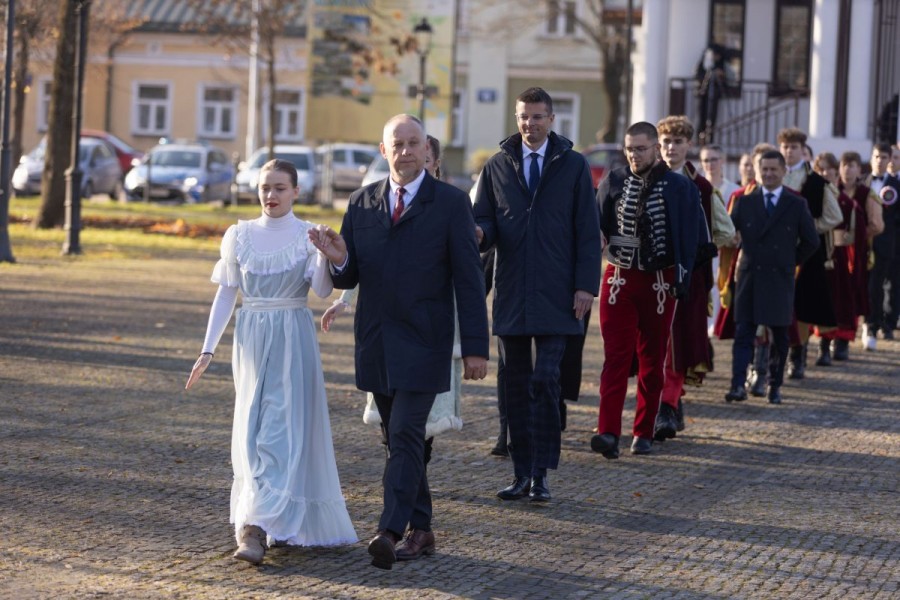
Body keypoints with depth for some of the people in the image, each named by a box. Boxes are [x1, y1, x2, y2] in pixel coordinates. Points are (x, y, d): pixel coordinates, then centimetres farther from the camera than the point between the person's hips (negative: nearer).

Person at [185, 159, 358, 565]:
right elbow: (226, 293, 9)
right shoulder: (239, 235, 6)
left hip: (293, 340, -4)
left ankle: (257, 526, -18)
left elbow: (322, 290, -16)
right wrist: (208, 349, 4)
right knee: (251, 431, 6)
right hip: (251, 339, 4)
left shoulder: (308, 236, -3)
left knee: (281, 432, -11)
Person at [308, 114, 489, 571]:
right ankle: (420, 530, 19)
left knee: (405, 435, -13)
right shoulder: (361, 204, 9)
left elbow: (468, 279, -4)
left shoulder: (451, 203, -3)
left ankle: (390, 531, -18)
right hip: (375, 343, 5)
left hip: (422, 344, -5)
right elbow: (348, 279, 11)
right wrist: (338, 261, -14)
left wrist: (475, 346, -8)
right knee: (400, 439, 11)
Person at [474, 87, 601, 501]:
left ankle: (540, 474, -4)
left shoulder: (573, 167, 4)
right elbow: (485, 219, 9)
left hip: (554, 294, -3)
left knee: (545, 381, -10)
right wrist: (480, 233, -17)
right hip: (511, 293, 3)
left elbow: (587, 231, 2)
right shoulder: (497, 166, 10)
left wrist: (585, 285, -6)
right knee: (515, 385, 6)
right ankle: (521, 474, 12)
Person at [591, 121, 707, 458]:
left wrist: (682, 281, -9)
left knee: (652, 360, 7)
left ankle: (644, 433, 15)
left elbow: (691, 238, -2)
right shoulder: (613, 183, 2)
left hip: (659, 283, 0)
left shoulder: (679, 188, -2)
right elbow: (596, 228, 0)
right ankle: (608, 433, -16)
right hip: (619, 279, 0)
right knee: (616, 357, -8)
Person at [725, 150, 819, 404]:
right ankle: (738, 386, -12)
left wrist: (792, 262, 6)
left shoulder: (797, 205, 3)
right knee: (743, 333, -7)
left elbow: (811, 241, 8)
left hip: (780, 279, 0)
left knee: (780, 336, 6)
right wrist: (741, 257, 2)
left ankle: (775, 386, 15)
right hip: (749, 277, 0)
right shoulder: (744, 202, 6)